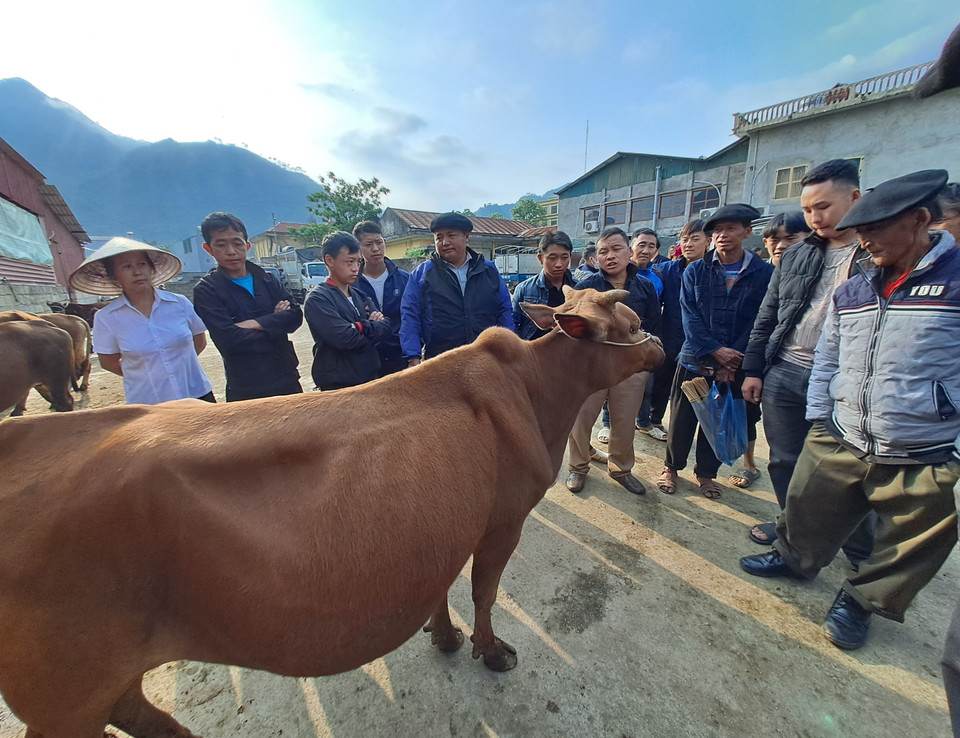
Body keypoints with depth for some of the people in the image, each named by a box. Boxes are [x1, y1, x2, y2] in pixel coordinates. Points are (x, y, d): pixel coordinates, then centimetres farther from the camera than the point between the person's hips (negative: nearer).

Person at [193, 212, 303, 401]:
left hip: (287, 379, 4)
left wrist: (255, 324, -16)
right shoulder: (206, 290, -6)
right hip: (246, 390, -4)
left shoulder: (267, 279, 7)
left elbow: (296, 315, -5)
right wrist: (276, 322, -9)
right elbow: (229, 340, -18)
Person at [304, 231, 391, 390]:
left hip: (372, 379, 6)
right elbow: (345, 338, -23)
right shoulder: (317, 299, -10)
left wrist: (362, 327, -16)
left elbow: (387, 328, 1)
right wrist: (374, 326, -7)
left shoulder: (360, 296, 11)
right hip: (338, 387, -6)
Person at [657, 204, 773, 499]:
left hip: (735, 366, 0)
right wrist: (715, 350, -16)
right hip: (694, 361, 0)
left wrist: (733, 361, -12)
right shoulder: (695, 271, 2)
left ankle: (706, 473, 32)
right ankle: (671, 468, 27)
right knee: (682, 420, 7)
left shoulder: (764, 273, 0)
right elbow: (690, 317, -6)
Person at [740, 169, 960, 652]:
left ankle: (859, 600, 39)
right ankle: (795, 558, 43)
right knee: (807, 509, 17)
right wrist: (818, 416, 8)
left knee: (908, 550, 15)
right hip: (838, 444, 4)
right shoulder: (851, 291, 5)